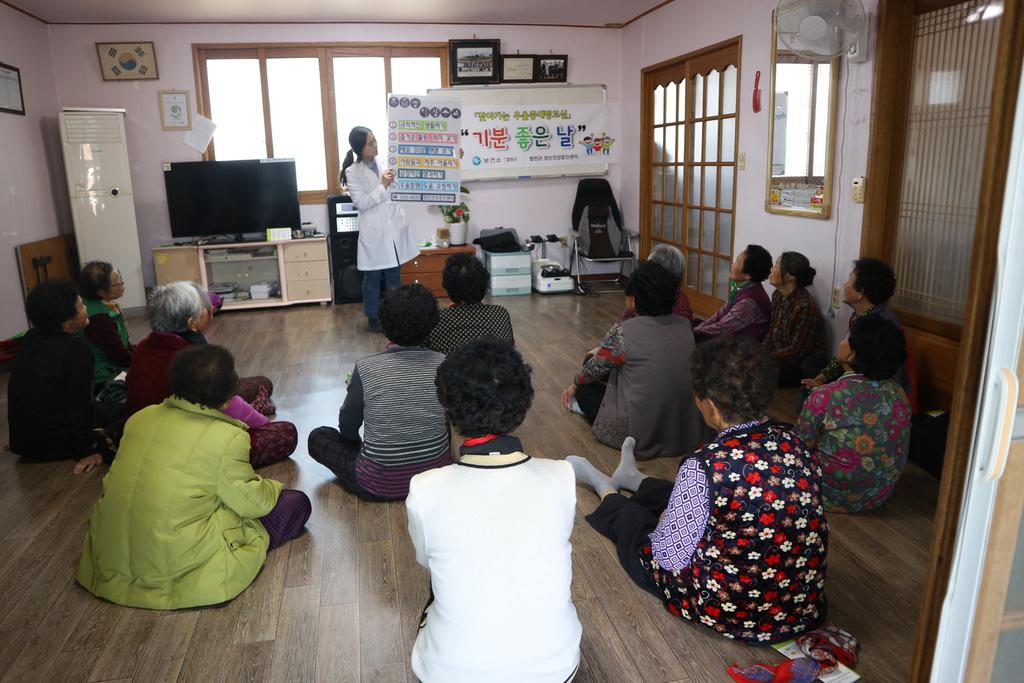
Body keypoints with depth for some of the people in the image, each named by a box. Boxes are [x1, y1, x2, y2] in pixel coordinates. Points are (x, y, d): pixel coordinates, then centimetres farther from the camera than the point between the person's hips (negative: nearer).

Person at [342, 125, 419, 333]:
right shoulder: (353, 172, -7)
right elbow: (361, 203, -13)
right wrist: (382, 186, -16)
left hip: (393, 227, 4)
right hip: (373, 231, -4)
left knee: (394, 274, 11)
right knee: (372, 276, 7)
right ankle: (372, 317, 20)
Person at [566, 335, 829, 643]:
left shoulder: (705, 466, -31)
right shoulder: (795, 444, -12)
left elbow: (670, 556, -20)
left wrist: (666, 525, 4)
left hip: (730, 614, -6)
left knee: (630, 518, 20)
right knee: (677, 495, 30)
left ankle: (606, 489, 55)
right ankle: (633, 479, 61)